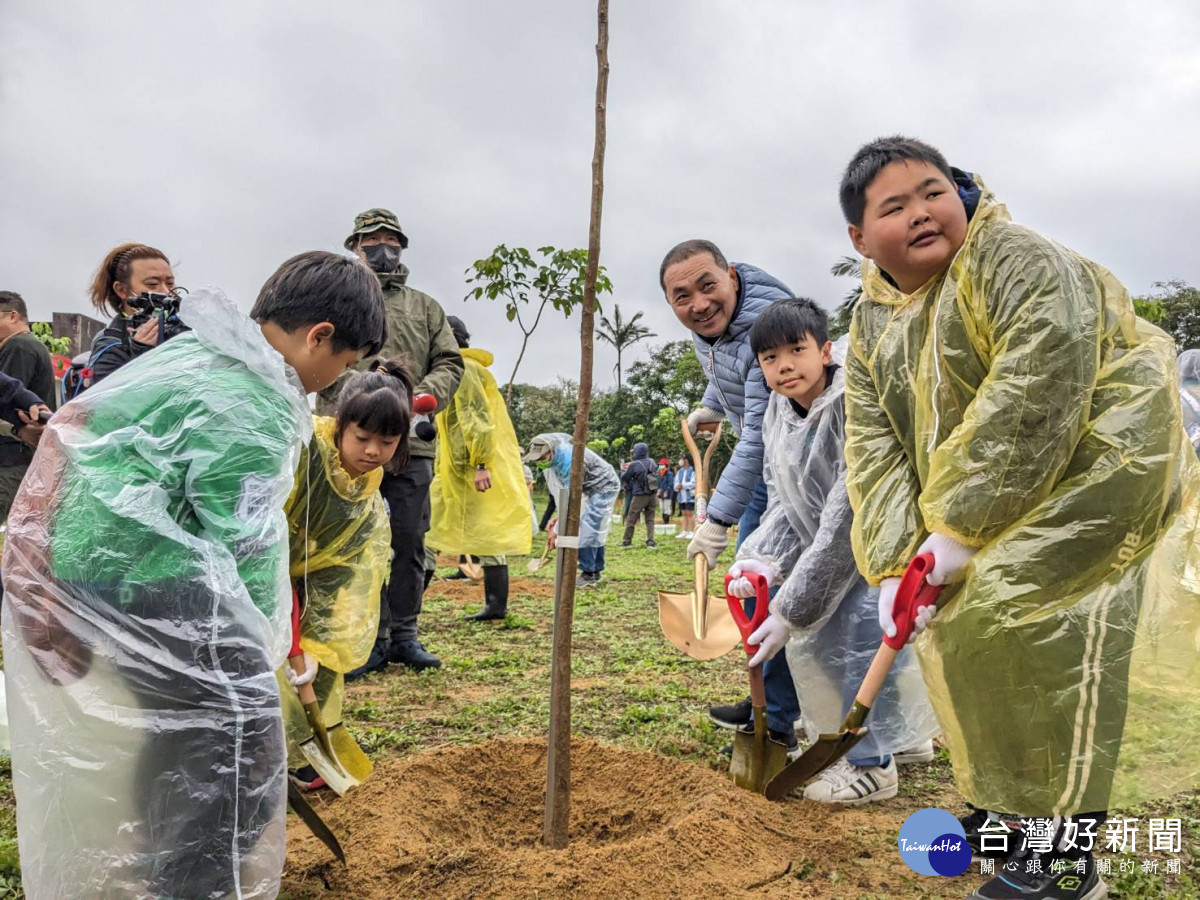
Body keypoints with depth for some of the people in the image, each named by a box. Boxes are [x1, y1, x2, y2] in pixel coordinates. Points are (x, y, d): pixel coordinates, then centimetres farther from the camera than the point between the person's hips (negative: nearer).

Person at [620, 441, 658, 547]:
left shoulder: (634, 465, -12)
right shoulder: (651, 462, 3)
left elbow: (624, 478, -1)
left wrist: (623, 471, 23)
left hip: (639, 495, -4)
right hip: (652, 494, 5)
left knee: (631, 519, 7)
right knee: (650, 519, 11)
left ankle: (627, 541, 13)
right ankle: (650, 540, 2)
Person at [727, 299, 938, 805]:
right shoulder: (778, 414, -5)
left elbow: (849, 517, -33)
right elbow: (784, 502, 2)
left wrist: (789, 611, -31)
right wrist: (764, 559, -20)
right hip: (841, 537, 8)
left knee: (866, 620, -23)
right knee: (814, 632, 5)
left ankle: (872, 764, -3)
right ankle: (905, 735, 26)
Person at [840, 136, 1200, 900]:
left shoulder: (1017, 262, -19)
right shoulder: (872, 326, 3)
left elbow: (1032, 401, -30)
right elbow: (874, 450, -5)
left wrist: (959, 529, -28)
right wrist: (893, 564, -17)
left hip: (1099, 458, -8)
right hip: (992, 499, 8)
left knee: (1026, 610, -21)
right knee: (959, 624, 6)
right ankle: (1009, 803, 24)